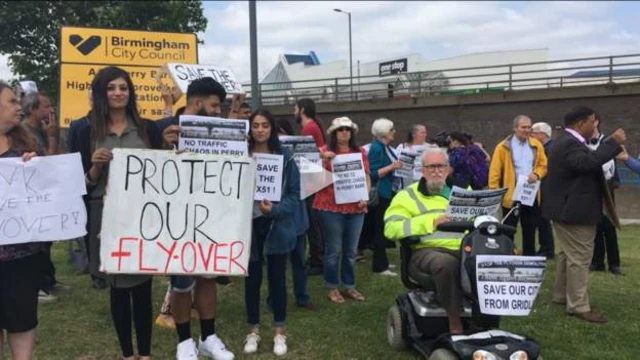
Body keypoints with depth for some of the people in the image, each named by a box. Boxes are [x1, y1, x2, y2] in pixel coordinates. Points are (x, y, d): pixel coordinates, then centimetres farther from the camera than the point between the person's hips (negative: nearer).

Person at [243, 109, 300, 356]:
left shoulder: (285, 157, -2)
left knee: (277, 278, 9)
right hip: (249, 225, 0)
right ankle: (253, 331, 26)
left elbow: (294, 195, -3)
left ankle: (279, 332, 23)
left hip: (277, 227, 0)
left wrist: (274, 209, -18)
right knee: (252, 278, 10)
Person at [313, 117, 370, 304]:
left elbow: (366, 177, 11)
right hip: (331, 206, -3)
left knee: (351, 250, 11)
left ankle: (350, 286, 23)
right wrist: (324, 160, -18)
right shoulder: (325, 151, 0)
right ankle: (332, 288, 13)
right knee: (334, 249, 1)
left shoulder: (360, 152, 8)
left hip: (355, 207, 4)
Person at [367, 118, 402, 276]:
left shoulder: (386, 147, 11)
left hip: (388, 192, 10)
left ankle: (381, 261, 24)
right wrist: (391, 167, -25)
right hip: (380, 194, -10)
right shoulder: (376, 148, -17)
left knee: (384, 228, 15)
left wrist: (396, 166, 7)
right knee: (381, 229, -5)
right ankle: (379, 266, 1)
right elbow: (373, 174, -21)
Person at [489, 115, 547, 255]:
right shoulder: (503, 147, -6)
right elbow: (495, 172, -6)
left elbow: (544, 165, 11)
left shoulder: (536, 145, 7)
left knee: (530, 231, 13)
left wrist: (536, 174, -11)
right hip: (512, 196, -4)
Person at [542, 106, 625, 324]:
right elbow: (588, 162, -37)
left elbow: (585, 163, 15)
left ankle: (562, 295, 30)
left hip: (569, 208, 12)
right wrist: (613, 142, -30)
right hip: (574, 210, -12)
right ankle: (578, 306, 0)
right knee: (579, 258, -6)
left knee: (569, 254, 20)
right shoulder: (569, 144, -22)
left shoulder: (568, 142, 14)